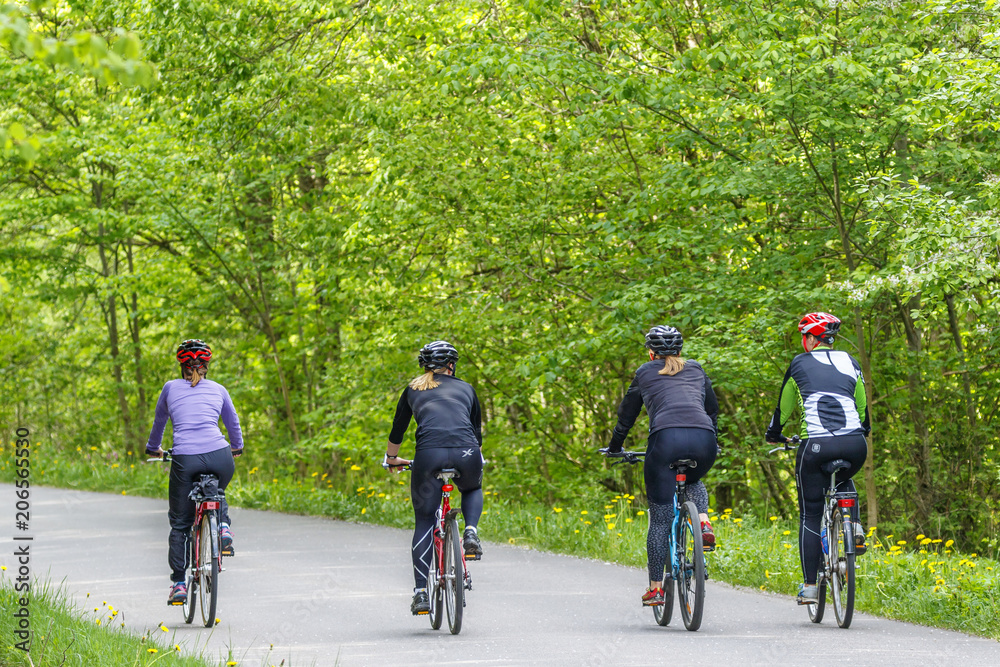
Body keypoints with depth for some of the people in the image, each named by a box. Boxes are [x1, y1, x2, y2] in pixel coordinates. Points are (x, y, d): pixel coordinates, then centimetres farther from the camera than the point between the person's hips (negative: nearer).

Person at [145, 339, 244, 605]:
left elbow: (159, 422, 32)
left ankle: (178, 585, 7)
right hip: (220, 457, 1)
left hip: (185, 460, -1)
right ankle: (223, 528, 8)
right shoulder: (218, 390, 19)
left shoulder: (171, 388, 16)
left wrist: (153, 448, 52)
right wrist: (237, 446, 55)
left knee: (180, 525, 13)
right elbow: (233, 423, 35)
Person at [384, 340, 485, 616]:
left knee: (424, 522, 12)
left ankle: (421, 593, 2)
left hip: (428, 454, -1)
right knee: (473, 489, 35)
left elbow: (397, 431, 34)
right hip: (466, 453, 1)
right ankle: (471, 533, 5)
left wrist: (392, 458, 53)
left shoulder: (413, 389, 24)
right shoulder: (466, 389, 26)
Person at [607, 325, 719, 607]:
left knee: (660, 519, 5)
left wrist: (614, 448, 41)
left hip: (666, 438, -3)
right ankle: (704, 524, 7)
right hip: (703, 440, 3)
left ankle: (655, 588, 3)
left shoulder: (645, 373, 21)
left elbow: (627, 415, 27)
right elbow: (713, 410, 36)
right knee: (693, 480, 36)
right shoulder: (697, 370, 28)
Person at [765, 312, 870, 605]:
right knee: (844, 480, 37)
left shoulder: (800, 364, 11)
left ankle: (809, 586, 4)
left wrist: (773, 434, 37)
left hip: (816, 445, -3)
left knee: (810, 516, 8)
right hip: (855, 445, 3)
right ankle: (855, 529, 12)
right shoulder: (850, 362, 18)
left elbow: (784, 406, 20)